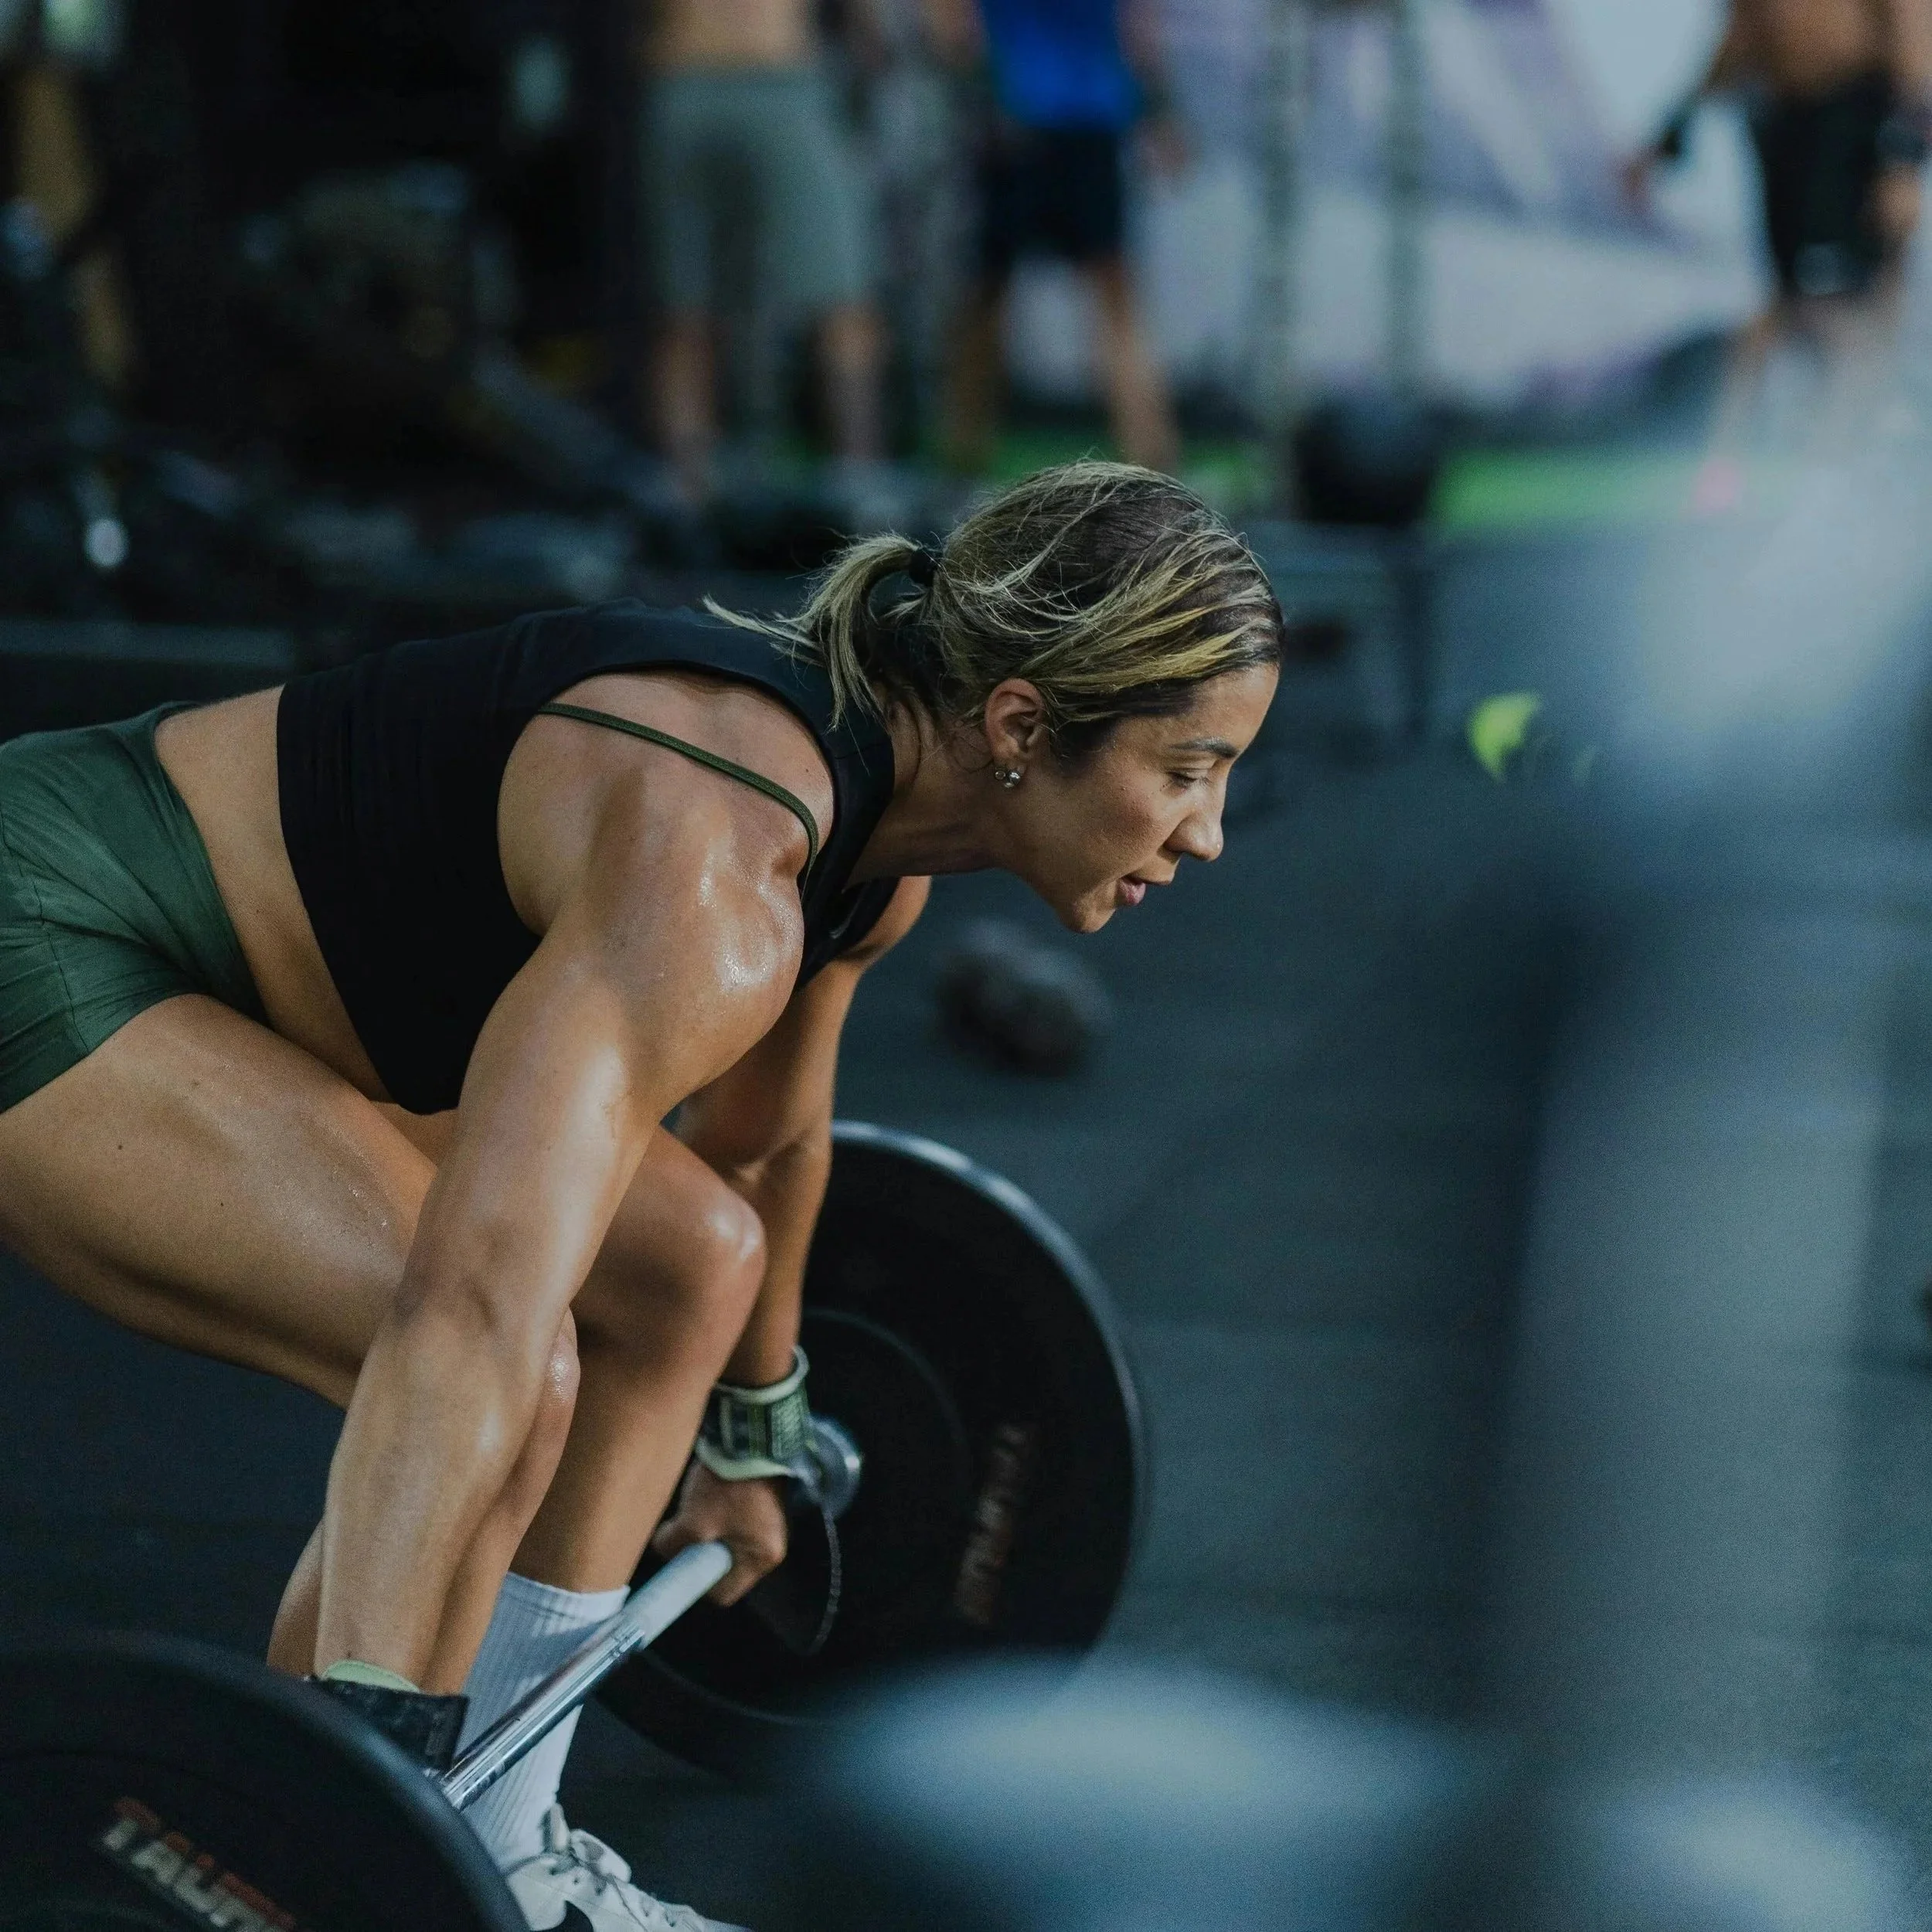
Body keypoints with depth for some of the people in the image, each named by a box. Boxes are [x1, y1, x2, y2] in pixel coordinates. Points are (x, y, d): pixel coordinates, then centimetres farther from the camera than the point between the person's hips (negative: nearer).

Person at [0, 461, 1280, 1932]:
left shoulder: (878, 827, -1)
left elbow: (761, 1146, 20)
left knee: (690, 1267, 10)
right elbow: (468, 1321, -41)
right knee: (516, 1381, -24)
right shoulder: (713, 868, -31)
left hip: (208, 959, 10)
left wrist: (746, 1435, 33)